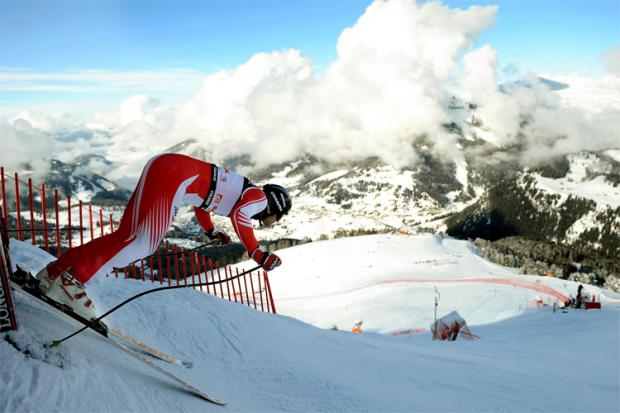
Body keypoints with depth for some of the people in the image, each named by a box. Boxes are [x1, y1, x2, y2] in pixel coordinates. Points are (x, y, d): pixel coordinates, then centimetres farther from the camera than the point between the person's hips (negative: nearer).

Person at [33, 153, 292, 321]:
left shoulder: (241, 191, 29)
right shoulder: (260, 197, 4)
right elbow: (240, 215, -19)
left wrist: (211, 231, 49)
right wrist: (258, 255, -9)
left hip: (161, 168, 9)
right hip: (174, 174, -9)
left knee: (128, 236, 4)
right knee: (143, 240, -19)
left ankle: (56, 271, 3)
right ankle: (70, 279, -26)